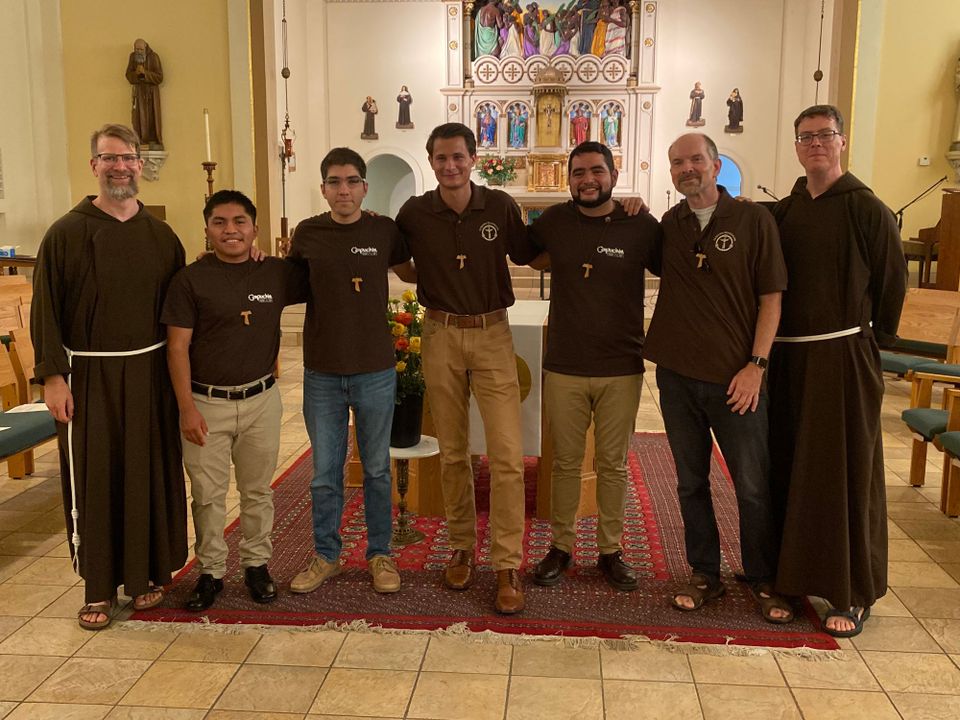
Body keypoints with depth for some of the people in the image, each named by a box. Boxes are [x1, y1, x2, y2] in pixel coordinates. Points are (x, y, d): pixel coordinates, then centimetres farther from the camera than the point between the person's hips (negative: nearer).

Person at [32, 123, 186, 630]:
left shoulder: (161, 236, 7)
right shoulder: (66, 233, -2)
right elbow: (45, 310, -4)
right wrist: (52, 375, -10)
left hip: (149, 372, 3)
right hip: (88, 374, -2)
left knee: (150, 474, 7)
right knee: (93, 480, 3)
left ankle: (147, 573, 23)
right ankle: (98, 586, 16)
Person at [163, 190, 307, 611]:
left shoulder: (277, 274, 0)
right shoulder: (190, 279, -6)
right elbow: (177, 346, -6)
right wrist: (186, 407, -11)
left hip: (261, 400, 2)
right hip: (206, 402, -2)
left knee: (258, 491, 13)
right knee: (207, 496, 7)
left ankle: (256, 564, 29)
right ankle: (210, 571, 23)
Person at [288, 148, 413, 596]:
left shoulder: (385, 231, -3)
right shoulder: (307, 234, -1)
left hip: (375, 372, -1)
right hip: (322, 374, 1)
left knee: (377, 469, 11)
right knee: (324, 473, 10)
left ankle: (380, 554, 27)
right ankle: (325, 555, 27)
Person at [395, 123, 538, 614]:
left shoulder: (501, 207, -2)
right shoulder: (415, 213, 0)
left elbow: (526, 256, 11)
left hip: (492, 334, -1)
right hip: (441, 335, 1)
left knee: (507, 455, -7)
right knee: (451, 453, 10)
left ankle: (507, 565, 3)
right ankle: (461, 546, 27)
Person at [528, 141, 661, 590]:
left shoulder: (642, 226, -4)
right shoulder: (553, 222, 2)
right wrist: (566, 263, 7)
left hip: (621, 370, -1)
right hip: (563, 368, 1)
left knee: (613, 465, 10)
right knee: (565, 462, 11)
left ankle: (610, 551, 24)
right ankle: (561, 546, 26)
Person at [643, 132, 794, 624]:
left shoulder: (753, 220, -2)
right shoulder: (668, 226, 8)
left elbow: (771, 297, -4)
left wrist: (756, 365, -10)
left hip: (735, 378, -3)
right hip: (677, 375, 3)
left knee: (753, 486, 5)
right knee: (691, 482, 11)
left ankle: (763, 580, 23)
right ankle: (705, 574, 27)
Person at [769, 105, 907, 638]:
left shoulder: (866, 209, -6)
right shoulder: (784, 211, 9)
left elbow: (892, 281, -3)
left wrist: (874, 338, 1)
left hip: (844, 357, -5)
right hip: (787, 355, 5)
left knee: (845, 472, 1)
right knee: (788, 467, 12)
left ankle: (854, 594, 14)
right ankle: (795, 572, 29)